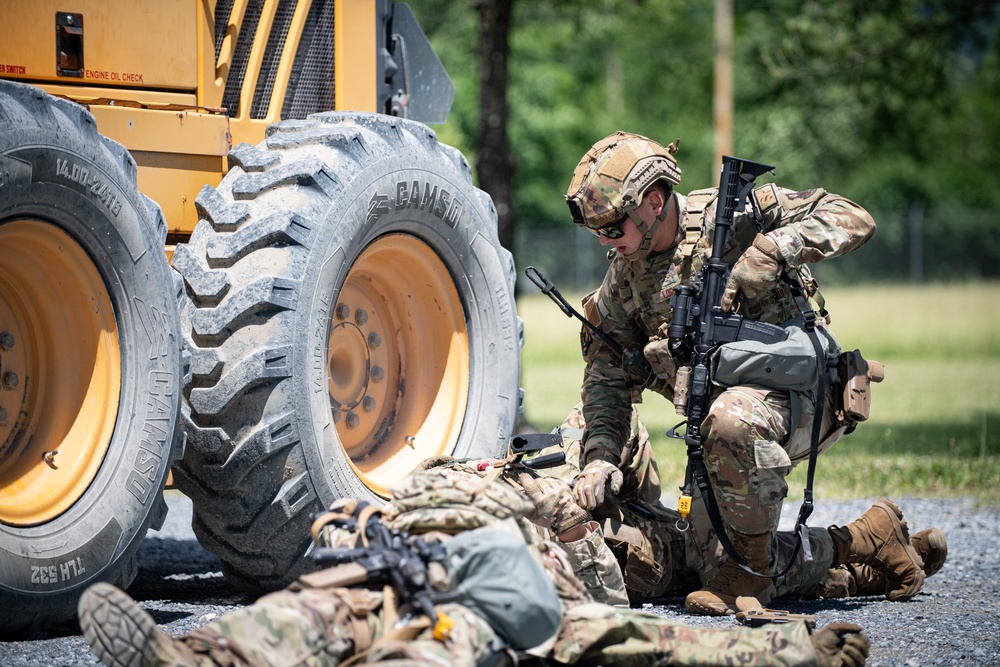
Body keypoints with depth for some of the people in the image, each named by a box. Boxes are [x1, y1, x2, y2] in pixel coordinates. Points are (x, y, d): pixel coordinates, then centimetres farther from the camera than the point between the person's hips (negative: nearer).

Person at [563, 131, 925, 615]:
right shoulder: (625, 277, 5)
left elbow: (853, 220, -16)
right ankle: (868, 539, 16)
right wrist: (600, 455, -11)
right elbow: (607, 374, 4)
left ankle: (751, 570, -23)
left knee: (732, 417, -40)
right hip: (718, 400, 8)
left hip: (799, 391, -8)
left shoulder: (734, 215, -12)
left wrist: (772, 250, -29)